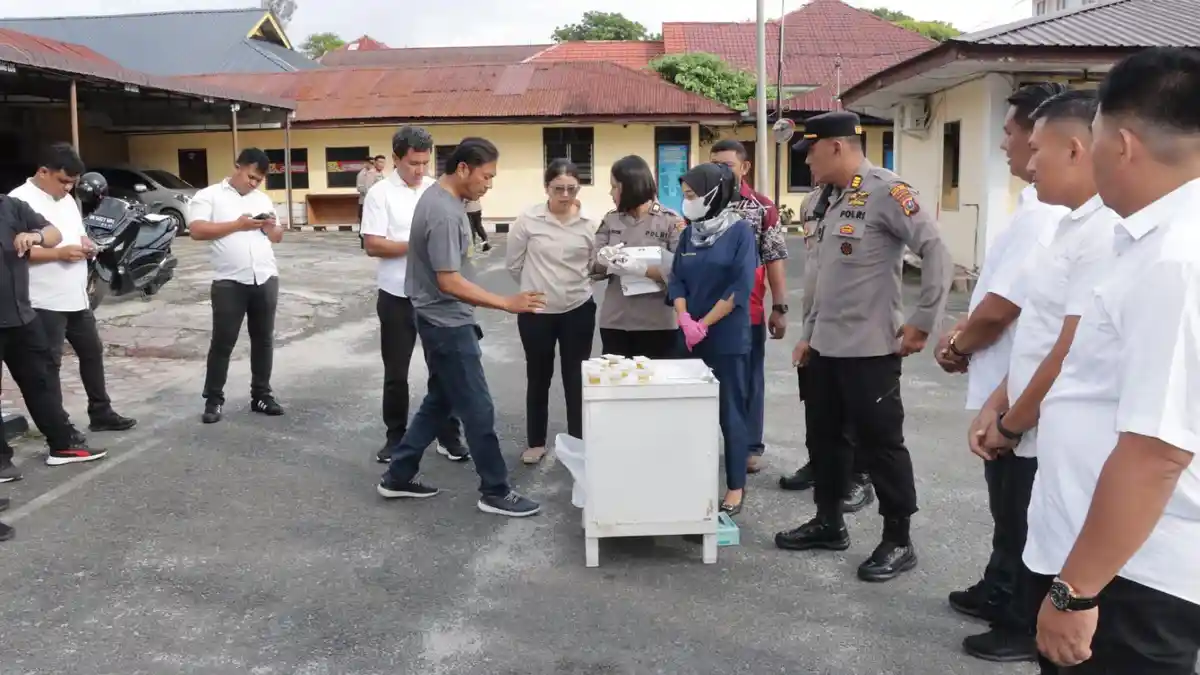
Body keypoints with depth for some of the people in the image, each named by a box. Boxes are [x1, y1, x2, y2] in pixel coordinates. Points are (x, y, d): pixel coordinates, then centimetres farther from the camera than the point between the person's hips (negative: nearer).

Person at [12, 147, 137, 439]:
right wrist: (59, 253, -24)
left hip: (77, 297, 9)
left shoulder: (67, 199, 13)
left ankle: (100, 413, 29)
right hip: (45, 302, -9)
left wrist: (86, 244, 1)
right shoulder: (20, 201, -13)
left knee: (92, 353, 16)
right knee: (50, 364, 0)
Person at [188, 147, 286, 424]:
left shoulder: (263, 199, 16)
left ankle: (261, 395, 21)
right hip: (229, 282, -5)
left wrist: (271, 227, -3)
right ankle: (213, 400, 10)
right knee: (222, 342, 0)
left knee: (263, 340, 11)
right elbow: (197, 231, -13)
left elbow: (278, 237, 20)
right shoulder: (209, 195, 1)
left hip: (266, 279, 5)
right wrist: (237, 225, -16)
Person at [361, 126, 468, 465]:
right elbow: (372, 245, -13)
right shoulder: (380, 193, -6)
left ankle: (449, 436, 19)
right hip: (398, 297, -3)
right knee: (396, 373, 8)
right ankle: (395, 437, 22)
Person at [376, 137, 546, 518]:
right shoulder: (444, 213, -25)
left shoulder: (438, 196, 7)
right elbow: (448, 281, -27)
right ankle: (495, 492, 11)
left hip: (443, 320, 10)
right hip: (447, 323, -10)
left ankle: (398, 477, 26)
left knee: (440, 401, 18)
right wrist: (507, 304, -27)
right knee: (478, 408, -1)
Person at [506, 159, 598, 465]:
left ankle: (579, 442, 20)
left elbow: (595, 266, 6)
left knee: (576, 378, 8)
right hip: (536, 312, -1)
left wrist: (573, 286, -2)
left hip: (579, 310, 1)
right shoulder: (528, 220, -9)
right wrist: (536, 287, 9)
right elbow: (514, 263, 0)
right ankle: (535, 442, 27)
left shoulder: (589, 223, -5)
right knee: (538, 378, 13)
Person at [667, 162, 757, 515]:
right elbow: (677, 280, 8)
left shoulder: (739, 231, -8)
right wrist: (684, 320, -9)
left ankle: (735, 486, 12)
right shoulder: (689, 233, 8)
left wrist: (704, 325, -14)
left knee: (730, 412, 2)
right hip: (690, 337, 5)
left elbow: (740, 287, -13)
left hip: (727, 338, -5)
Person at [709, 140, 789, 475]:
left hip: (747, 312, -2)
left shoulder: (762, 208, -2)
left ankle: (751, 446, 19)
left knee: (749, 379, 8)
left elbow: (775, 260, -2)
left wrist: (780, 307, -7)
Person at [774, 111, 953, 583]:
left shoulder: (885, 191, -14)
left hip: (869, 349, -9)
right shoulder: (836, 199, 14)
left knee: (881, 443, 1)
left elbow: (936, 254, -19)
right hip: (826, 346, 9)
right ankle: (829, 523, 31)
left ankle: (898, 542, 15)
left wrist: (922, 323, -18)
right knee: (823, 437, 16)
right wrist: (809, 333, 19)